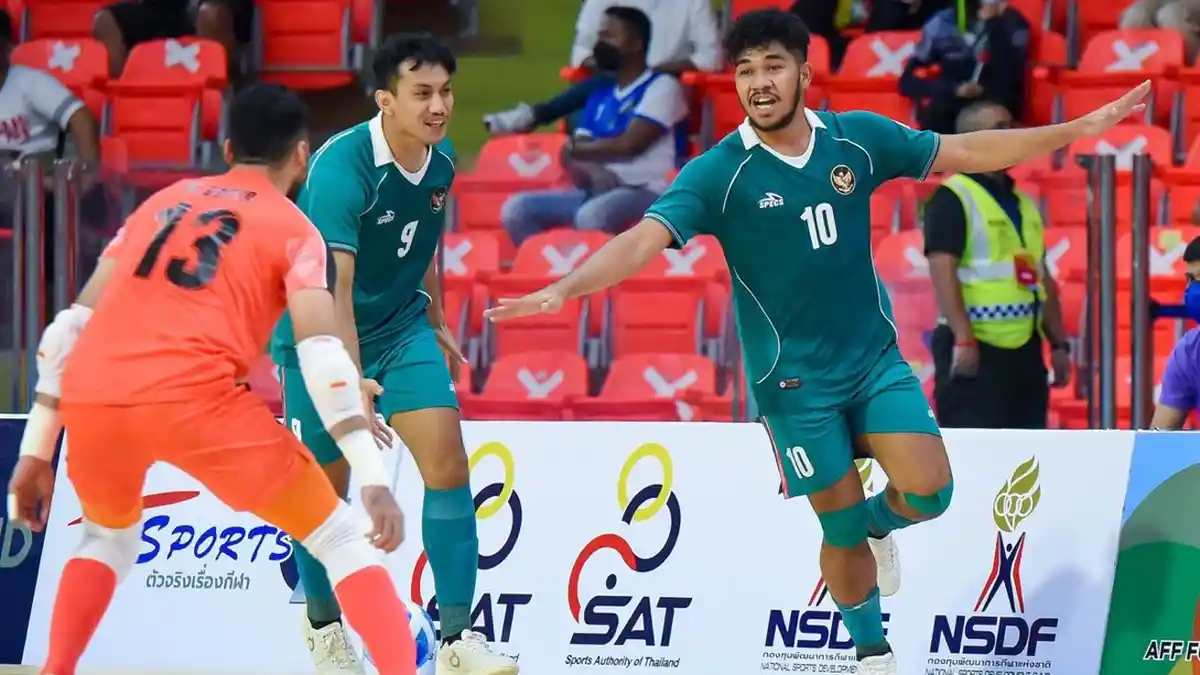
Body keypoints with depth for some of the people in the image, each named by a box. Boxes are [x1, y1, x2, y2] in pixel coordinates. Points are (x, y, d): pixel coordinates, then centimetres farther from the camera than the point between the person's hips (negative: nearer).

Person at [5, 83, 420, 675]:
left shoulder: (162, 202, 28)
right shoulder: (294, 230, 14)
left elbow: (70, 326, 23)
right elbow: (322, 355, -2)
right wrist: (374, 480, -6)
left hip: (90, 398, 4)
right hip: (191, 397, -4)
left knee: (108, 533, 36)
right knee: (338, 536, 8)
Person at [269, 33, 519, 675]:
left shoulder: (440, 163, -5)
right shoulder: (341, 167, -27)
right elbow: (333, 287, -33)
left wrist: (435, 322, 24)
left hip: (402, 326, 5)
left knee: (447, 458, -13)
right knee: (326, 487, 6)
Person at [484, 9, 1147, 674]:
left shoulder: (859, 138, -6)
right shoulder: (717, 174, -17)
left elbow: (968, 152, 4)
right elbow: (642, 241, -28)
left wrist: (1083, 127, 2)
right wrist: (563, 289, -45)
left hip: (875, 357, 3)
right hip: (795, 380, -3)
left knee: (927, 492, -10)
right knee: (842, 530, 2)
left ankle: (880, 522, 28)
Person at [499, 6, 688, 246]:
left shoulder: (662, 87, 1)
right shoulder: (600, 96, 22)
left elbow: (629, 145, -11)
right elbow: (573, 157, 12)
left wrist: (575, 149, 4)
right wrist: (589, 171, -13)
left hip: (646, 193, -7)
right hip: (596, 191, 7)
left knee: (591, 216, -39)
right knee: (517, 209, -14)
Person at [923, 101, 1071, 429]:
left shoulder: (1022, 203, 19)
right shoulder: (952, 199, -8)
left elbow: (1043, 280, 23)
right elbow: (943, 274, -17)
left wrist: (1059, 343, 17)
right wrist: (963, 338, -25)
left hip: (1024, 349, 9)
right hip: (975, 349, -9)